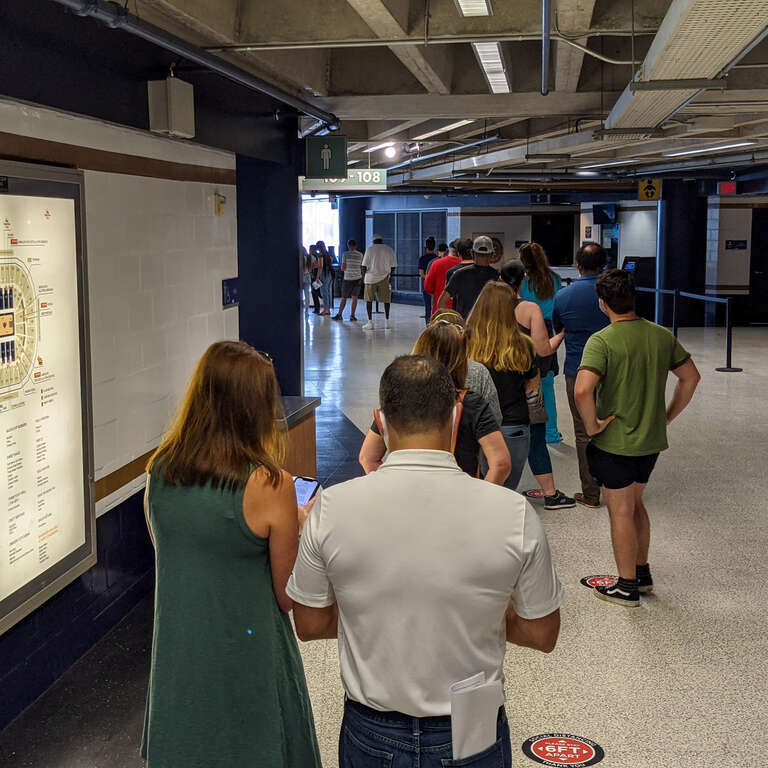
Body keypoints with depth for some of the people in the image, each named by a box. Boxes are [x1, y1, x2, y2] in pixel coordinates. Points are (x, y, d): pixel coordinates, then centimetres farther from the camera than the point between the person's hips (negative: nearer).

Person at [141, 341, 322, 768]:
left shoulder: (159, 470, -7)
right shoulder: (269, 485, -22)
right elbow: (288, 598, -12)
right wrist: (295, 526, 3)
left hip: (176, 655, 5)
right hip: (245, 663, -4)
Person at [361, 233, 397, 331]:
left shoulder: (370, 249, -2)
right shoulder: (389, 250, 5)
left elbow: (364, 265, -4)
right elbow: (393, 266, 5)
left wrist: (363, 276, 7)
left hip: (371, 278, -2)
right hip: (384, 278, 2)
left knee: (369, 299, 6)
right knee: (386, 299, 9)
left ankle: (370, 322, 2)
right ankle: (387, 322, 8)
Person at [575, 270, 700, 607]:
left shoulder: (601, 341, -20)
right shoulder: (661, 335, 0)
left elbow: (582, 390, -33)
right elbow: (690, 377, 9)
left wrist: (592, 425, -17)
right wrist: (667, 415, 14)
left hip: (614, 442, -6)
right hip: (651, 440, 6)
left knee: (621, 512, 7)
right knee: (635, 505, 24)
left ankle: (627, 587, 18)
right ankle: (643, 573, 34)